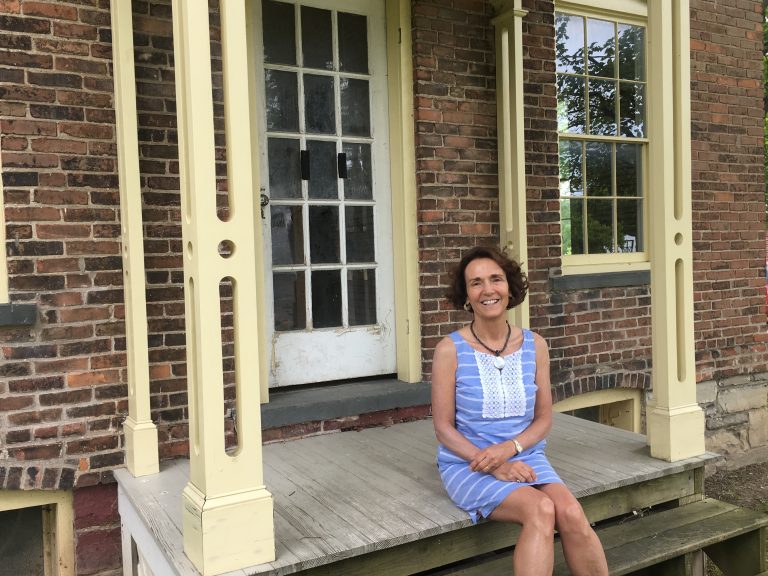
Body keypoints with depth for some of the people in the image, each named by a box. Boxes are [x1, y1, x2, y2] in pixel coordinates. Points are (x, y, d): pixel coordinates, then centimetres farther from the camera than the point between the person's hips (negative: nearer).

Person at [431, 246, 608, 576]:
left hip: (526, 458, 3)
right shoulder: (450, 350, -9)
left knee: (571, 514, -25)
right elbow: (444, 428, -6)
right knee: (541, 510, -29)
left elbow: (543, 419, 5)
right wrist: (493, 467, -18)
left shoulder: (534, 346, 1)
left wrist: (509, 449, -14)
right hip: (468, 465, -3)